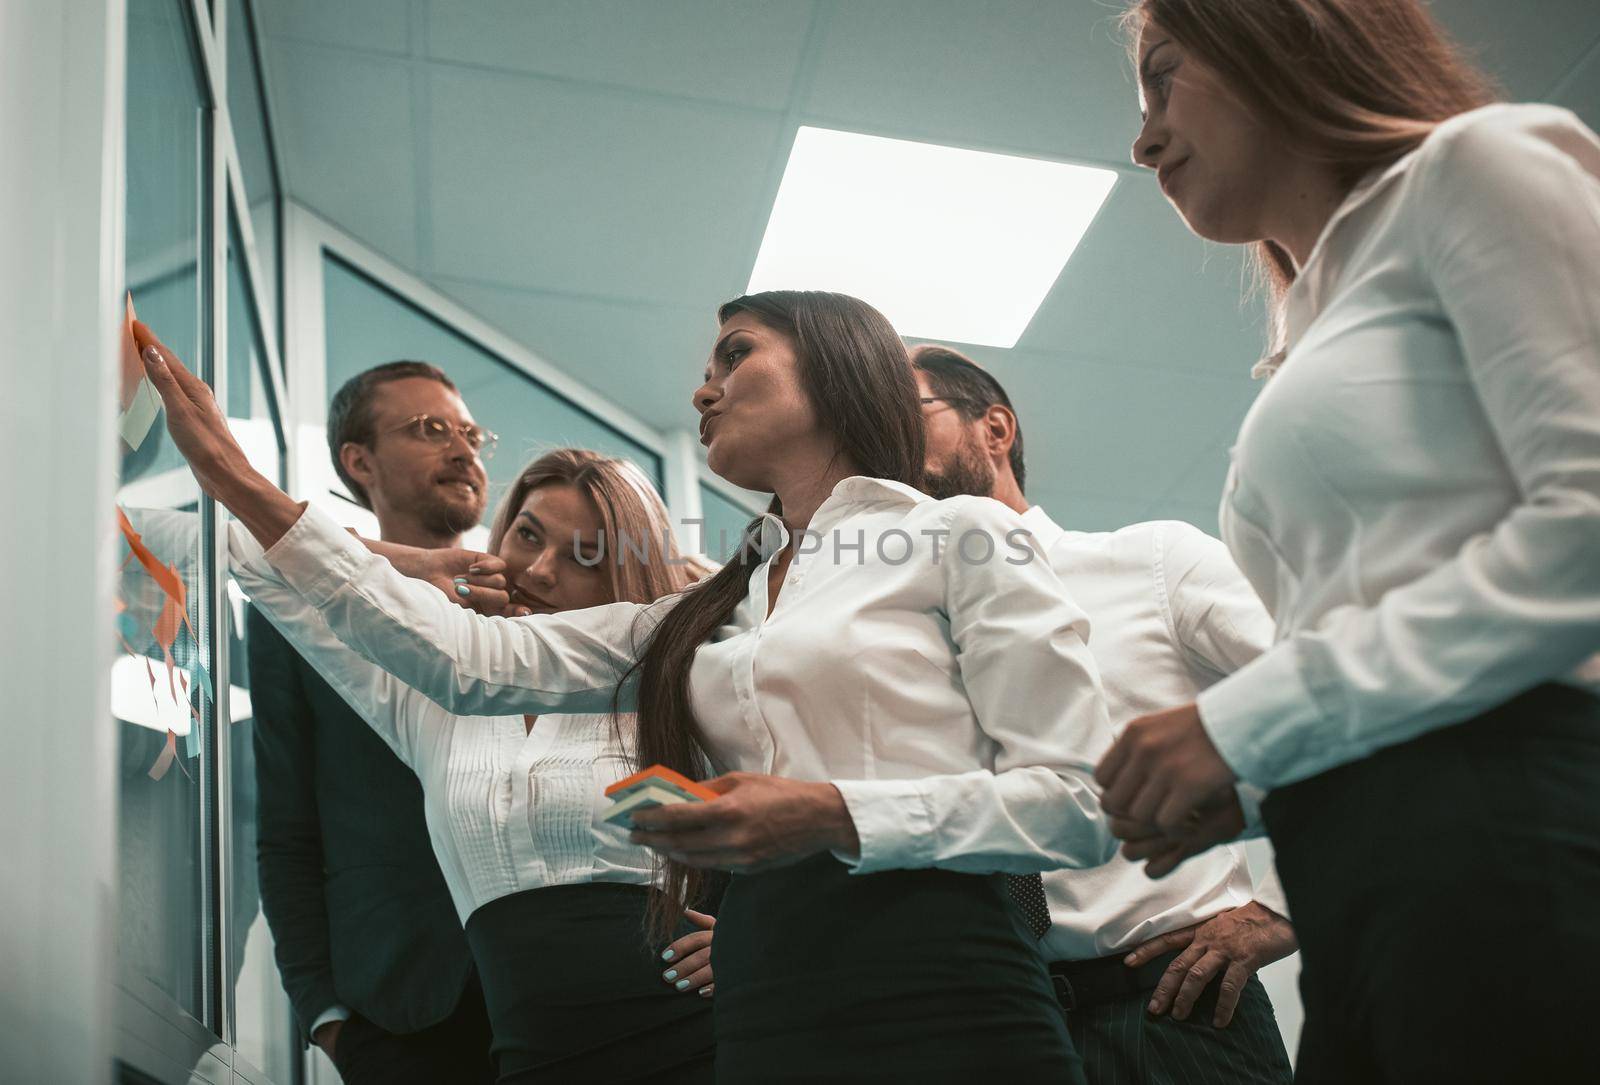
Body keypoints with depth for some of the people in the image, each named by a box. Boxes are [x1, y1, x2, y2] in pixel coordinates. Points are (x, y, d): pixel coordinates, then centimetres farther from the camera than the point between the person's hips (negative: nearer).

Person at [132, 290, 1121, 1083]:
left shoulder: (962, 538, 3)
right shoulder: (703, 616, 19)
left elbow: (1080, 802, -6)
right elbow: (471, 662, 9)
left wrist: (834, 814, -18)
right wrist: (245, 488, 7)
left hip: (940, 998, -5)